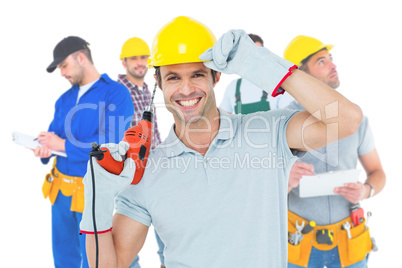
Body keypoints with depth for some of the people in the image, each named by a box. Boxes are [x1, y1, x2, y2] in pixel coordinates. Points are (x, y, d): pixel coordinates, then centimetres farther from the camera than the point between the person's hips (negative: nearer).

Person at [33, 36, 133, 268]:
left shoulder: (116, 93, -11)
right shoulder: (65, 99, 11)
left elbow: (113, 144, -21)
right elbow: (54, 134, 15)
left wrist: (64, 145, -19)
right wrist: (46, 150, -9)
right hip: (61, 188, 7)